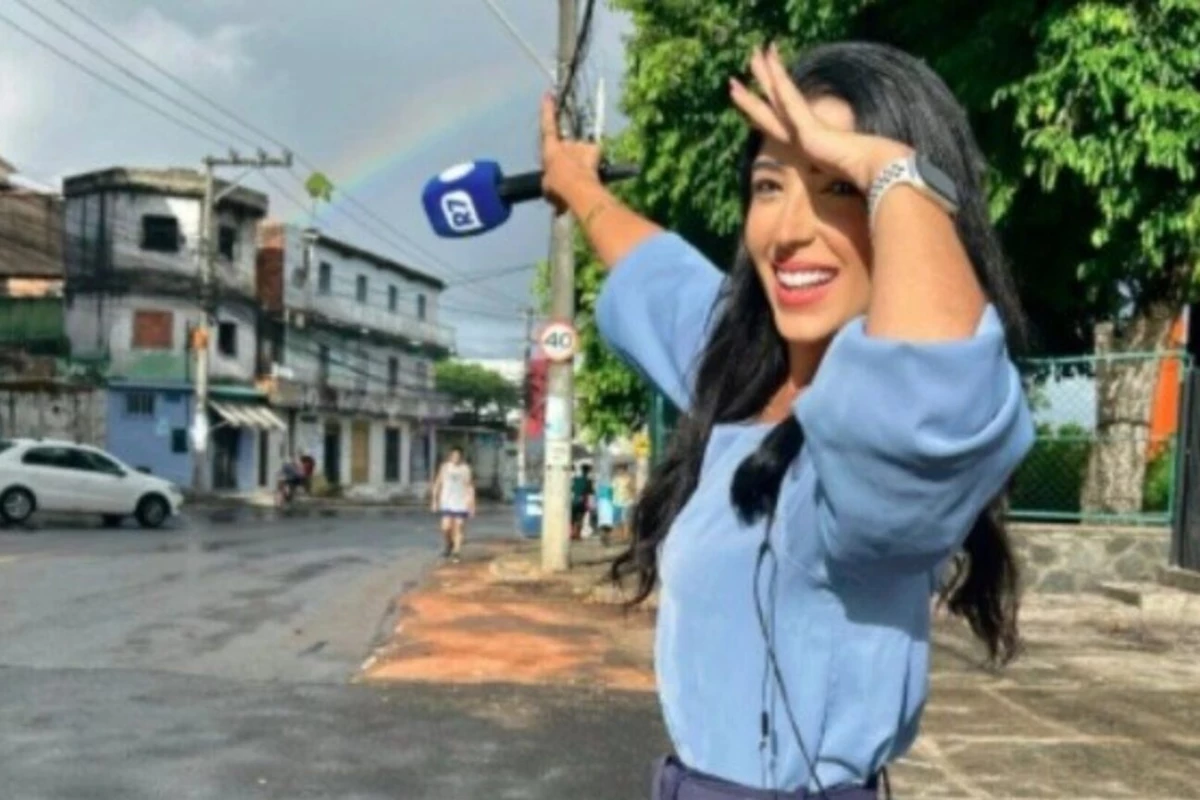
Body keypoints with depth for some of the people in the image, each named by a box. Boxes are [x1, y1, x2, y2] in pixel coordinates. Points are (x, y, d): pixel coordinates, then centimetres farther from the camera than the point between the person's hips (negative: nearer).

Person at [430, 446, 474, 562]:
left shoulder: (466, 468, -4)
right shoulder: (445, 467, 0)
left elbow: (470, 487, -1)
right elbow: (437, 484, 5)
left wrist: (472, 504, -3)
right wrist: (435, 501, 4)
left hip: (461, 504, -1)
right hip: (447, 503, 1)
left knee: (459, 528, 0)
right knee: (446, 527, -5)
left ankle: (457, 552, 10)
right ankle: (447, 545, 23)